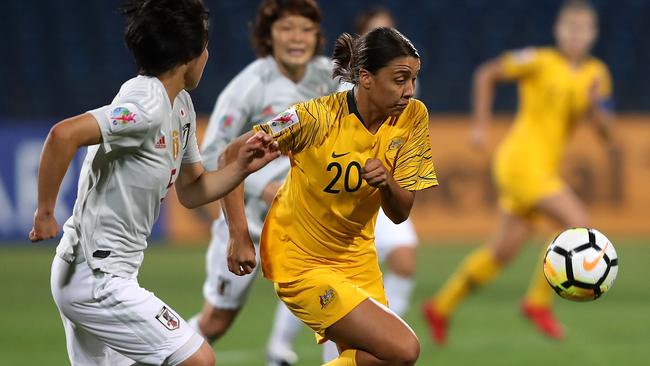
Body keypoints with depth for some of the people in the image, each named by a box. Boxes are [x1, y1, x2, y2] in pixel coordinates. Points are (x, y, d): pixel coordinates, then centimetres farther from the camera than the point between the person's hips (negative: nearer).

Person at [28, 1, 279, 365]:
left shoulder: (181, 105, 11)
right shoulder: (148, 106, -20)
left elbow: (190, 191, 19)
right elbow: (64, 135, -32)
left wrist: (241, 168, 3)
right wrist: (45, 214, -24)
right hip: (98, 280, -10)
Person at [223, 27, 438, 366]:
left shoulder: (413, 117, -8)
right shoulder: (318, 117, -22)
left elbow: (399, 213, -4)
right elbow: (234, 156, -14)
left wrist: (386, 183, -26)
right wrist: (239, 236, -19)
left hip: (357, 257, 6)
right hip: (301, 261, -6)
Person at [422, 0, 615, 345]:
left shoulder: (596, 74, 8)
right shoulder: (538, 61, -7)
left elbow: (606, 131, 6)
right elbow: (486, 74, 2)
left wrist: (596, 106, -15)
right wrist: (480, 125, -1)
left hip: (543, 168, 7)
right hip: (521, 160, -7)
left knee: (502, 251, 11)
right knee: (580, 225, -19)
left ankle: (441, 307, 26)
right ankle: (538, 301, -6)